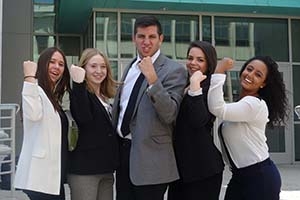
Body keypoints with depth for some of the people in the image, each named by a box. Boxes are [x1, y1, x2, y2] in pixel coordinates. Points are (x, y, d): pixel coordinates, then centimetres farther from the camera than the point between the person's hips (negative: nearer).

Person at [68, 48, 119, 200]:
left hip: (105, 168, 8)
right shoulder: (80, 93, -8)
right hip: (84, 168, -7)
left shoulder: (105, 97, 15)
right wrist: (79, 83, -30)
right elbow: (83, 118, -28)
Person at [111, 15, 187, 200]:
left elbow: (169, 115, -21)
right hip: (122, 149, 7)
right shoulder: (131, 66, 12)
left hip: (149, 156, -7)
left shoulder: (174, 70, -11)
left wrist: (153, 80, -30)